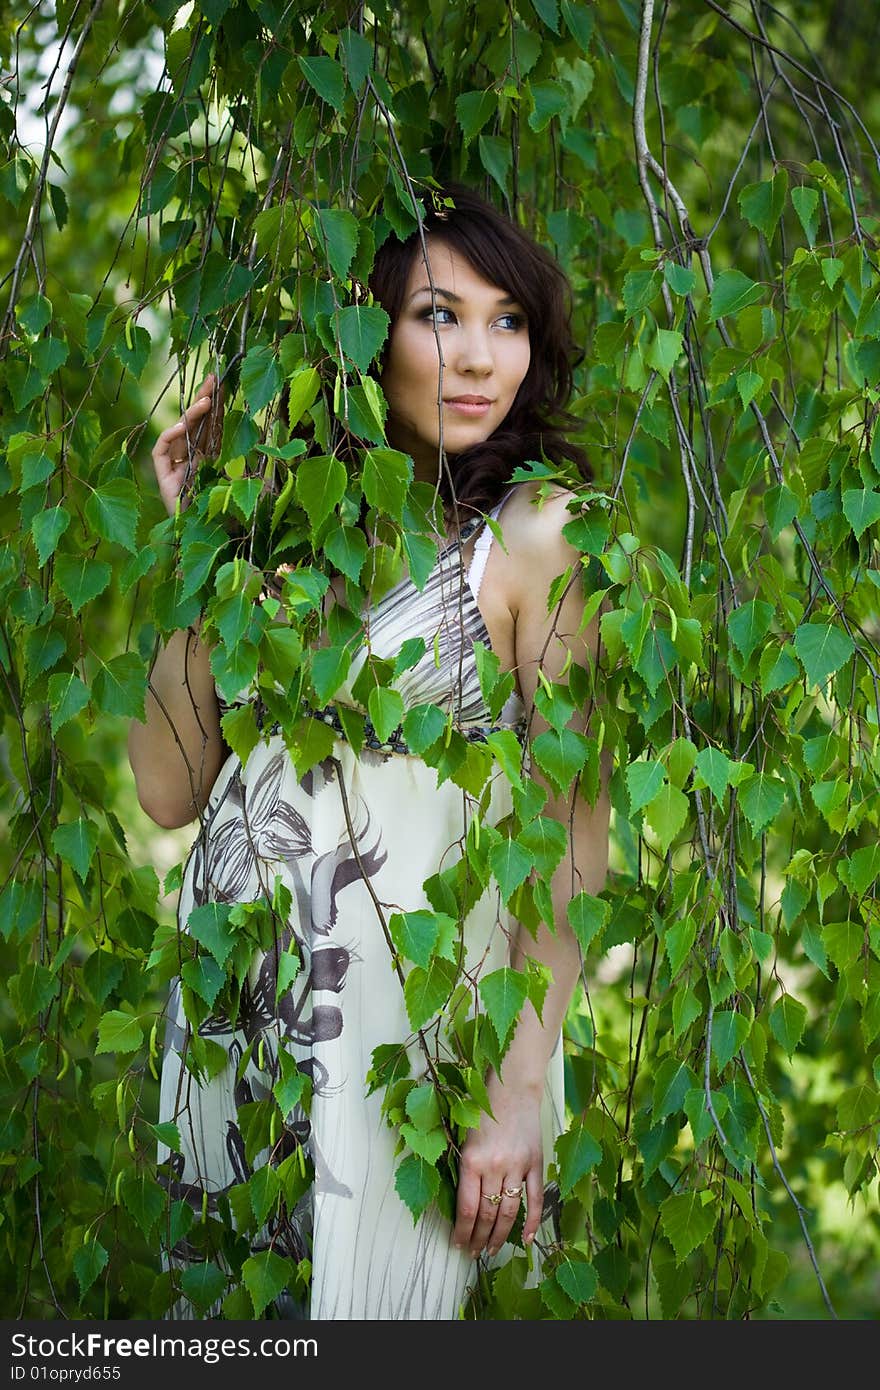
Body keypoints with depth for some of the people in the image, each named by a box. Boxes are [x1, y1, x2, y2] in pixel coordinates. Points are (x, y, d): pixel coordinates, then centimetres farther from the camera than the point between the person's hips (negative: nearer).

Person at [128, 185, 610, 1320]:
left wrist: (522, 1089, -17)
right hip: (234, 999, 5)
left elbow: (574, 826, -11)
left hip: (408, 1008, -4)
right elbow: (170, 788, -2)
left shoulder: (532, 531, -8)